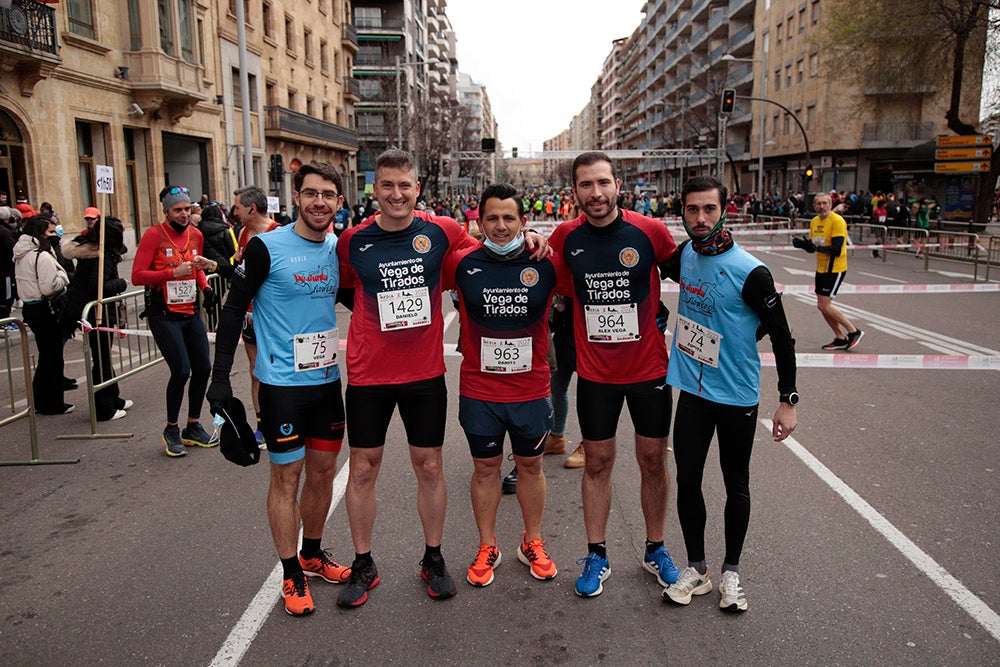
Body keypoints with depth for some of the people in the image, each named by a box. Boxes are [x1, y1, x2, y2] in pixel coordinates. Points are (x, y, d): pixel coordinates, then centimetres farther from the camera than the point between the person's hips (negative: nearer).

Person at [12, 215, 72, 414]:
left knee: (45, 356, 19)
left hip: (29, 307, 10)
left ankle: (39, 401, 26)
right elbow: (49, 287, -24)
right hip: (45, 310, -10)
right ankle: (53, 404, 9)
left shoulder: (21, 255, 12)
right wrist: (62, 276, -7)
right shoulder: (42, 256, -18)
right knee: (53, 358, 1)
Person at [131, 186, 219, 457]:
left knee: (203, 368, 6)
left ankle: (193, 427, 24)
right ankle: (171, 430, 10)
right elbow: (137, 275, -15)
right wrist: (173, 272, -23)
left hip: (191, 313, 7)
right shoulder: (154, 235, -10)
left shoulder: (196, 235, 9)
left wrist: (205, 287, 6)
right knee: (181, 370, -12)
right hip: (164, 315, -6)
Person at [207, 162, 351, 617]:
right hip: (282, 382, -5)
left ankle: (313, 555, 36)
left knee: (323, 471, 15)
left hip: (327, 378, 6)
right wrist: (220, 376, -11)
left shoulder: (339, 248, 5)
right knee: (286, 478, 4)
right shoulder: (266, 247, -11)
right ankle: (292, 576, 20)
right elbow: (234, 309, -8)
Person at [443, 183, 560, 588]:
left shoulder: (546, 265, -6)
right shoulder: (463, 264, -7)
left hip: (532, 390, 1)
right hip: (478, 390, 0)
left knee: (530, 465, 16)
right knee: (485, 467, 13)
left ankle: (532, 543, 35)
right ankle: (487, 547, 31)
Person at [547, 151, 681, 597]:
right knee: (597, 463, 10)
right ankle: (596, 556, 25)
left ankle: (655, 550, 31)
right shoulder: (565, 237, -4)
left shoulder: (650, 231, -10)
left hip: (649, 368, -1)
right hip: (595, 372, 1)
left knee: (653, 462, 11)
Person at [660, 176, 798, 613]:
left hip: (737, 396, -4)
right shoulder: (685, 254, -1)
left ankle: (731, 572, 29)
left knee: (736, 485, 11)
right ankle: (696, 568, 26)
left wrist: (787, 401, -10)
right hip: (692, 390, 4)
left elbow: (781, 336, -11)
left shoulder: (751, 273, -17)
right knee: (687, 481, 8)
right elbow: (665, 270, 24)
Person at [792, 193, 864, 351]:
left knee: (825, 305, -11)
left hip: (835, 269, -8)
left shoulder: (837, 221, -16)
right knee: (821, 306, 10)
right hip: (821, 269, 8)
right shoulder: (814, 222, 8)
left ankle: (854, 332, 6)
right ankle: (841, 338, 23)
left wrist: (817, 247, -34)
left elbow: (837, 249, -23)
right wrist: (803, 244, -10)